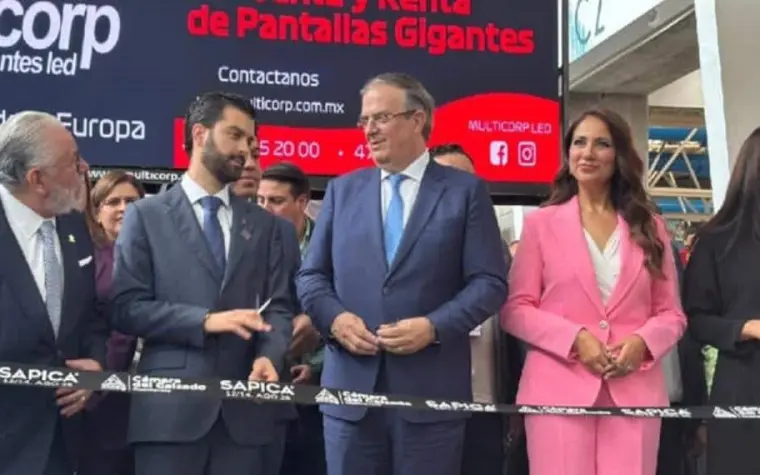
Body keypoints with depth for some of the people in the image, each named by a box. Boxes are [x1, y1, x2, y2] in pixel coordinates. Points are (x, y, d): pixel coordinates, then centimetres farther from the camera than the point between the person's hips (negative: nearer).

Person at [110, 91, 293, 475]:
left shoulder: (263, 223, 15)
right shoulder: (145, 215, 5)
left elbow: (278, 307, 9)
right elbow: (126, 307, -4)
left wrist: (269, 356, -11)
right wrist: (205, 320, -15)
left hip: (243, 408, 3)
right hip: (170, 407, -3)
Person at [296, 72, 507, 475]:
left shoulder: (465, 190, 3)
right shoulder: (342, 190, 12)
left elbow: (490, 282, -3)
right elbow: (311, 275, 11)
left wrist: (435, 326, -16)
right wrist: (334, 317, -8)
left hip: (430, 390, -2)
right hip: (350, 387, 3)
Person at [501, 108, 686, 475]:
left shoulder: (649, 227, 12)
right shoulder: (541, 223, 5)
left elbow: (670, 312, 11)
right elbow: (515, 309, 1)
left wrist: (642, 342, -10)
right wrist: (574, 338, -13)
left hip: (634, 390, 2)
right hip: (559, 389, -2)